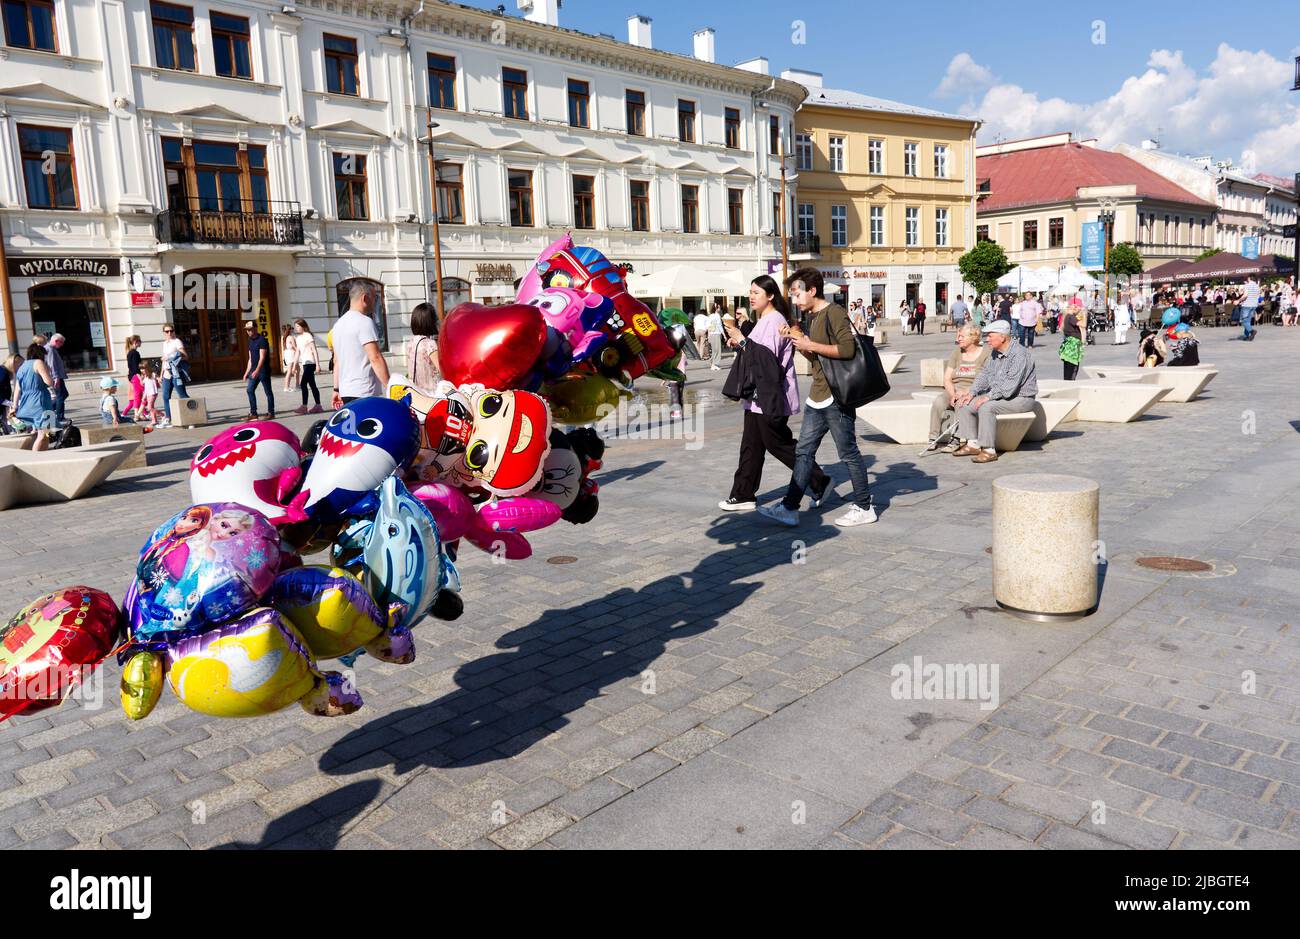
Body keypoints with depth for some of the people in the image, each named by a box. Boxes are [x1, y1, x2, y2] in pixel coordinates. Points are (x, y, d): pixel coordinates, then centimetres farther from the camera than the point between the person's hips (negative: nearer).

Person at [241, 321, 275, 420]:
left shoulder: (262, 340, -12)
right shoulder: (250, 341, 14)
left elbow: (262, 357, -20)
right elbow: (250, 358, 19)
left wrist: (257, 370, -29)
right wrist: (247, 372, 16)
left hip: (263, 370, -8)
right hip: (254, 370, 9)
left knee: (268, 391, 0)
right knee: (250, 390, 4)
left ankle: (271, 413, 7)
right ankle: (253, 413, 8)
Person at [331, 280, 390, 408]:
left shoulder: (338, 324, 17)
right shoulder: (365, 322, -10)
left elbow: (336, 360, 20)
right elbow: (375, 358, -18)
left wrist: (337, 390, 23)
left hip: (345, 392, 9)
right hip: (365, 393, -9)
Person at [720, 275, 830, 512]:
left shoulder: (775, 321, -15)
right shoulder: (763, 321, 17)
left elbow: (768, 356, -23)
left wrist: (743, 341, -17)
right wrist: (740, 344, 9)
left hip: (772, 397, -10)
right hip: (759, 395, 10)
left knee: (778, 443, -2)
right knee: (751, 446, 10)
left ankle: (819, 481, 12)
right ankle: (743, 495, 15)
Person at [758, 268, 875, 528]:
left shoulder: (834, 313, -12)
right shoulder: (811, 317, 16)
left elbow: (848, 349, -24)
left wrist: (810, 344, -19)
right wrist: (796, 338, 8)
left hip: (836, 397, -9)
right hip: (817, 397, 9)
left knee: (848, 453, -1)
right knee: (803, 452, 8)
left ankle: (864, 508, 11)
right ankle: (789, 508, 11)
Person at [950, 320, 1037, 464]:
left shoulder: (1019, 354, -19)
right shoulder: (995, 353, 10)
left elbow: (1011, 384, -26)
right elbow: (985, 374, 11)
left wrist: (988, 397, -27)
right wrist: (971, 392, -4)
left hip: (1021, 398, -9)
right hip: (998, 395, 9)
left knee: (986, 407, -33)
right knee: (965, 404, -4)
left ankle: (989, 451, -28)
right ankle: (973, 444, -4)